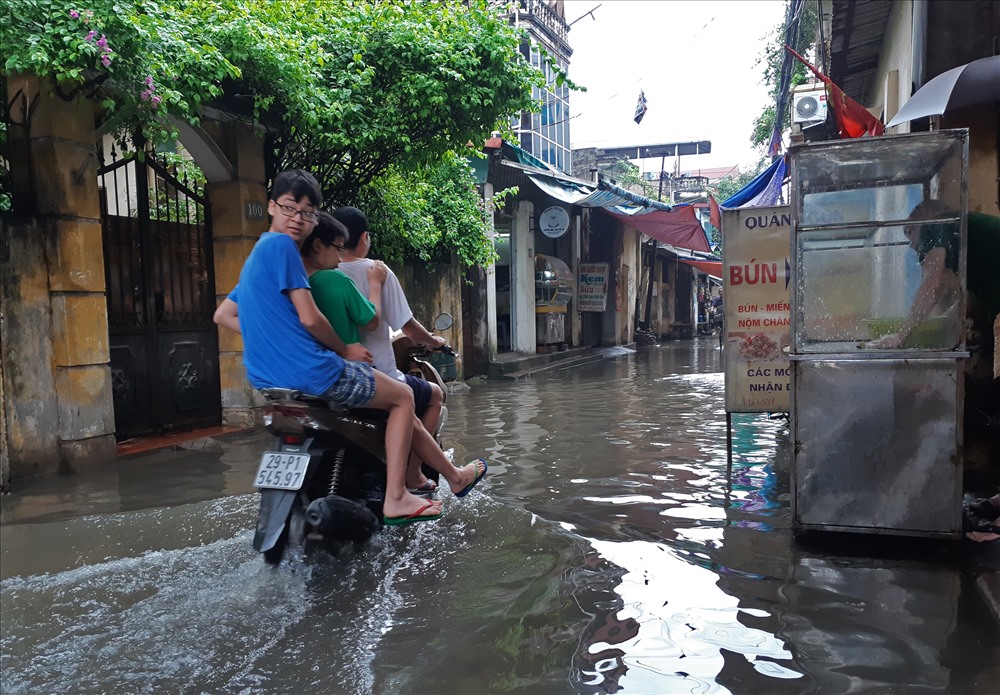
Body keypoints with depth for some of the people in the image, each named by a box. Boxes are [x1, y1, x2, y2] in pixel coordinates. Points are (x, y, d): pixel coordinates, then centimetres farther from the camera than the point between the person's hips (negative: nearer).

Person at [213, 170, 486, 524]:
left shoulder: (256, 255, 20)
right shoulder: (281, 244, -12)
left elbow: (223, 315, 26)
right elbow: (309, 318, -16)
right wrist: (345, 350, 0)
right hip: (309, 372, -10)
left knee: (397, 408, 22)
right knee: (403, 396, 9)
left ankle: (453, 476, 29)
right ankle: (394, 499, 10)